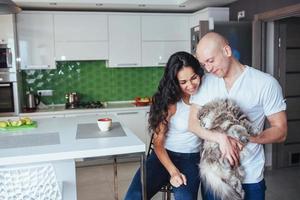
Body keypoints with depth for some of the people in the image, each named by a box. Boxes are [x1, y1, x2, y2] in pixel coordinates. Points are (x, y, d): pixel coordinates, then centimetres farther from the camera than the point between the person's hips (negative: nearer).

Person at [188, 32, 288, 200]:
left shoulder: (266, 83, -11)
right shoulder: (205, 82, 0)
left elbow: (280, 131, -7)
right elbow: (193, 123, -5)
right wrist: (221, 138, -23)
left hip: (250, 175, -2)